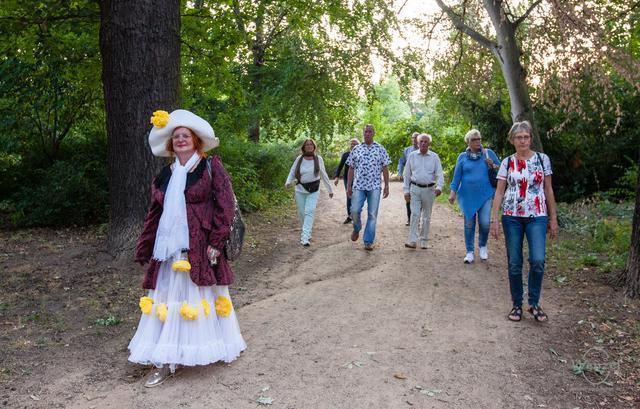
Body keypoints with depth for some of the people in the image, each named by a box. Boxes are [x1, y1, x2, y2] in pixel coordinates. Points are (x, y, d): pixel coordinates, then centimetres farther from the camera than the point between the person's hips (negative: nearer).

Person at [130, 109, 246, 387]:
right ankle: (165, 362, 12)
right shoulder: (165, 175, 13)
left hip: (200, 248, -4)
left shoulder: (210, 167, -2)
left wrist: (216, 242, -14)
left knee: (200, 299, 6)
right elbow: (155, 213, 15)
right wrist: (146, 249, 14)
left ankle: (216, 348, 24)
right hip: (169, 250, 5)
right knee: (168, 302, 5)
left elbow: (225, 206, -9)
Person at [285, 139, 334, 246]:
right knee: (301, 213, 7)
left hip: (314, 190, -2)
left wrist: (330, 189, 9)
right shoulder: (299, 159, 0)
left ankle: (305, 238, -17)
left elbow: (323, 175, 6)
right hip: (300, 189, 2)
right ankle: (307, 232, 31)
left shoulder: (318, 159, -1)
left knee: (309, 212, -13)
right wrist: (288, 182, -17)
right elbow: (292, 172, 4)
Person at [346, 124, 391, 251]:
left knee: (372, 215, 0)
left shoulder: (380, 149, 5)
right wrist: (348, 186, 5)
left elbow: (385, 168, 5)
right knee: (355, 211, -9)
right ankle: (357, 229, 23)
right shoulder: (356, 149, 8)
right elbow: (351, 169, 10)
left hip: (374, 187, -1)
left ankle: (368, 242, 8)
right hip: (358, 186, 1)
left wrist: (387, 186, 0)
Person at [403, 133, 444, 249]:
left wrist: (439, 187, -21)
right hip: (415, 189, 0)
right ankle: (412, 241, -11)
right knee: (415, 215, -9)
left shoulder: (434, 157, 2)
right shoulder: (412, 155, 4)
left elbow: (439, 174, -3)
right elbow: (407, 174, 8)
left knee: (426, 216, 8)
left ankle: (423, 241, 19)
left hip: (429, 189, 0)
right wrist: (406, 191, 3)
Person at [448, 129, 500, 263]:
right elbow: (457, 175, 9)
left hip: (485, 194, -1)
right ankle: (469, 252, 16)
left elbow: (500, 168, 14)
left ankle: (482, 247, 19)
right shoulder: (462, 157, 7)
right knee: (469, 224, 4)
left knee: (485, 223, -8)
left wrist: (493, 166, -7)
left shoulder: (489, 153, 6)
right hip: (467, 195, 1)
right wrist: (453, 192, 3)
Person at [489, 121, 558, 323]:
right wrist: (494, 219, -4)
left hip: (537, 216, 0)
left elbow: (548, 190, 7)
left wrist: (553, 218, 6)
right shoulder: (507, 162, 4)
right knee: (514, 263, 4)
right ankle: (517, 305, 18)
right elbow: (499, 192, 3)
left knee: (538, 261, -12)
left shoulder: (542, 159, 4)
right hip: (512, 216, 1)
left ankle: (534, 303, 8)